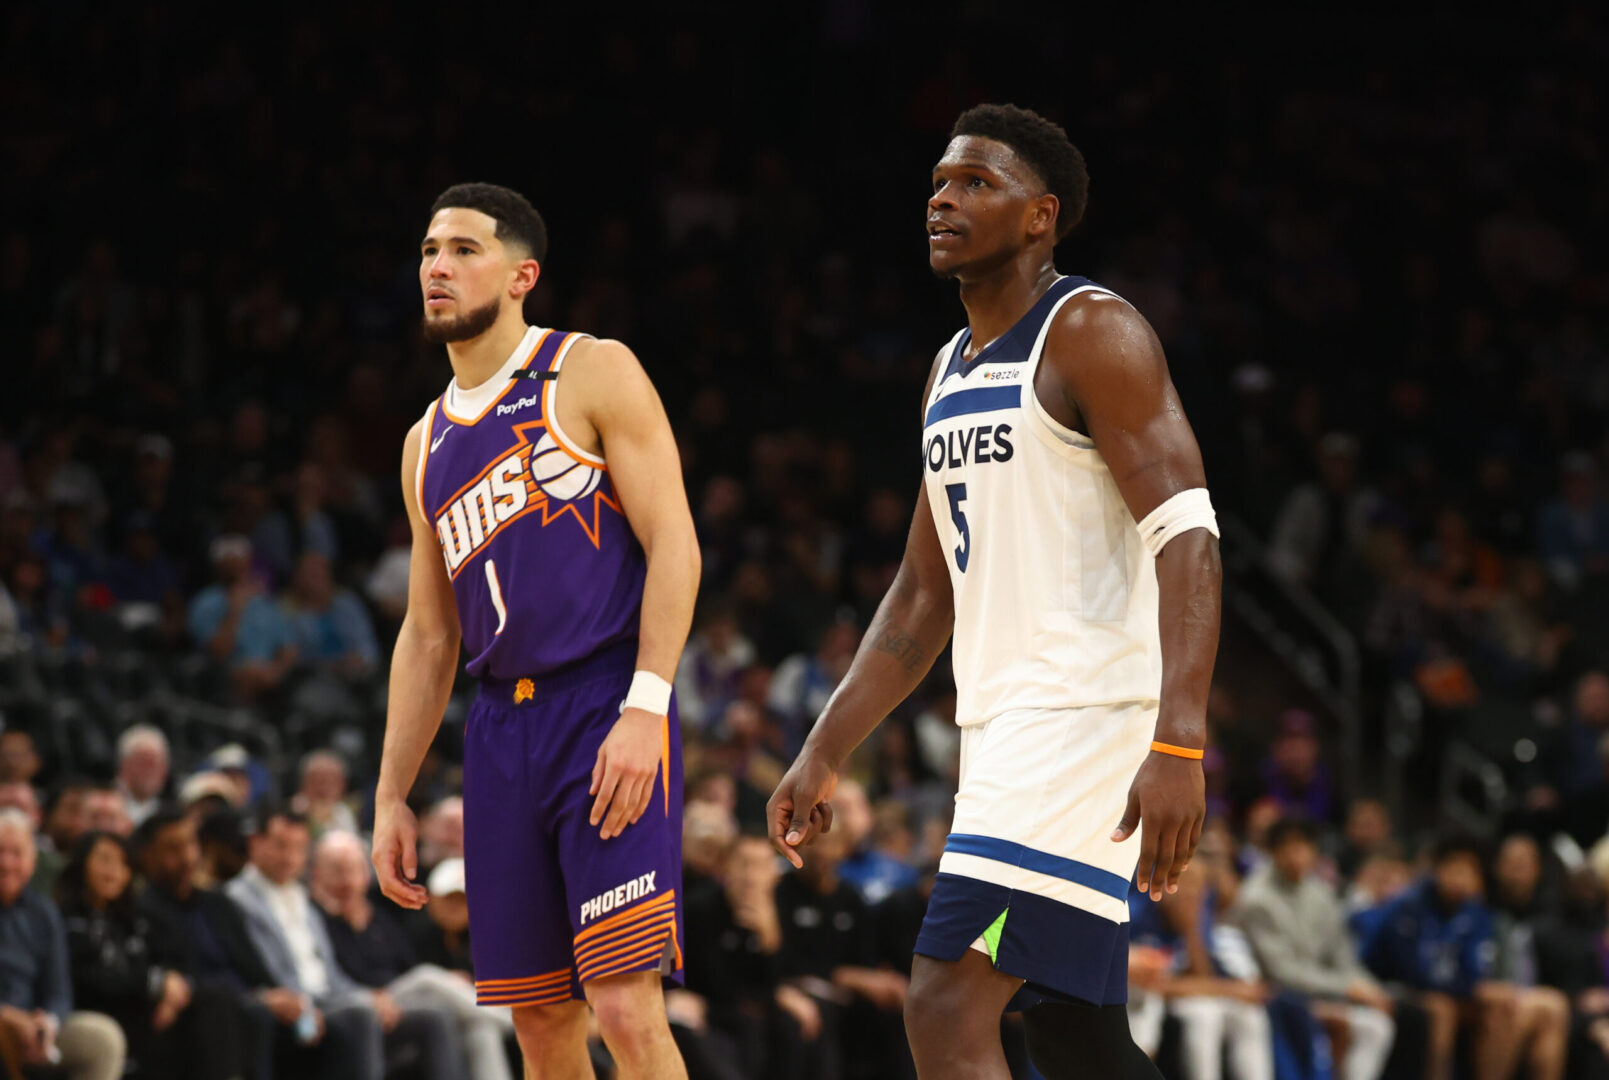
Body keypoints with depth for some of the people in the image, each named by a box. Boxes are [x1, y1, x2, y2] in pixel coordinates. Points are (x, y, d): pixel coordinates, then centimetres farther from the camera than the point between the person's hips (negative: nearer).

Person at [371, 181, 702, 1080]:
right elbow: (427, 635, 23)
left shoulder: (593, 375, 0)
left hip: (607, 709, -7)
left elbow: (673, 544, -8)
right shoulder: (429, 442, 19)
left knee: (625, 1006, -17)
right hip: (503, 728, 7)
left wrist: (644, 709, -19)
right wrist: (391, 798, 17)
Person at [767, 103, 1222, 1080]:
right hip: (1006, 733, 9)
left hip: (1086, 716, -9)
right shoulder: (952, 373, 19)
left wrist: (1179, 744, -30)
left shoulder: (1091, 333, -8)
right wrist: (824, 757, 17)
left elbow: (1186, 538, -18)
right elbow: (925, 597, 24)